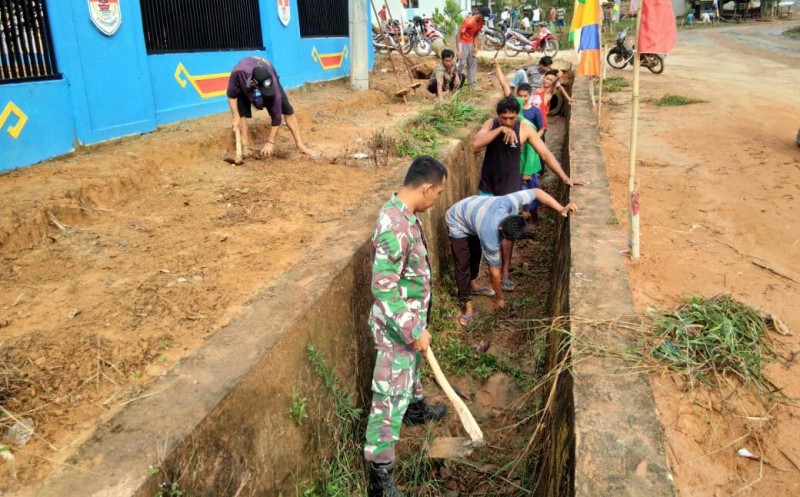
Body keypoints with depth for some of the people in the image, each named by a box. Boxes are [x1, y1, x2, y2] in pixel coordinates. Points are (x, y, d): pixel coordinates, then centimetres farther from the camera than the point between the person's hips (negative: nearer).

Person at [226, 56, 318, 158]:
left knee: (287, 110, -8)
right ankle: (245, 147, -1)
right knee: (241, 112, -16)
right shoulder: (238, 73, -46)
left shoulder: (272, 85, -44)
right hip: (244, 81, 1)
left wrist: (270, 142, -30)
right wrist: (235, 116, -30)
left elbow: (277, 116, -34)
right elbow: (231, 95, -24)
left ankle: (300, 146, 2)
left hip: (268, 77, -1)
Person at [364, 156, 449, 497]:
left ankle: (416, 407, 60)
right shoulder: (395, 226, -31)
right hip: (397, 326, -10)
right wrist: (414, 331, -23)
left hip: (411, 317, 10)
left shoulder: (405, 213, 0)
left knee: (412, 366, 33)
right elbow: (383, 289, -30)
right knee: (391, 395, -1)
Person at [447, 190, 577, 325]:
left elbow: (536, 192, -21)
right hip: (458, 222, -7)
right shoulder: (490, 237, -40)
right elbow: (494, 270, -25)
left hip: (473, 210, 7)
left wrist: (561, 209, -28)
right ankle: (466, 304, 7)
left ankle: (473, 285, 45)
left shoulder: (509, 203, -36)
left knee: (476, 253, 23)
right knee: (463, 265, -9)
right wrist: (500, 297, -10)